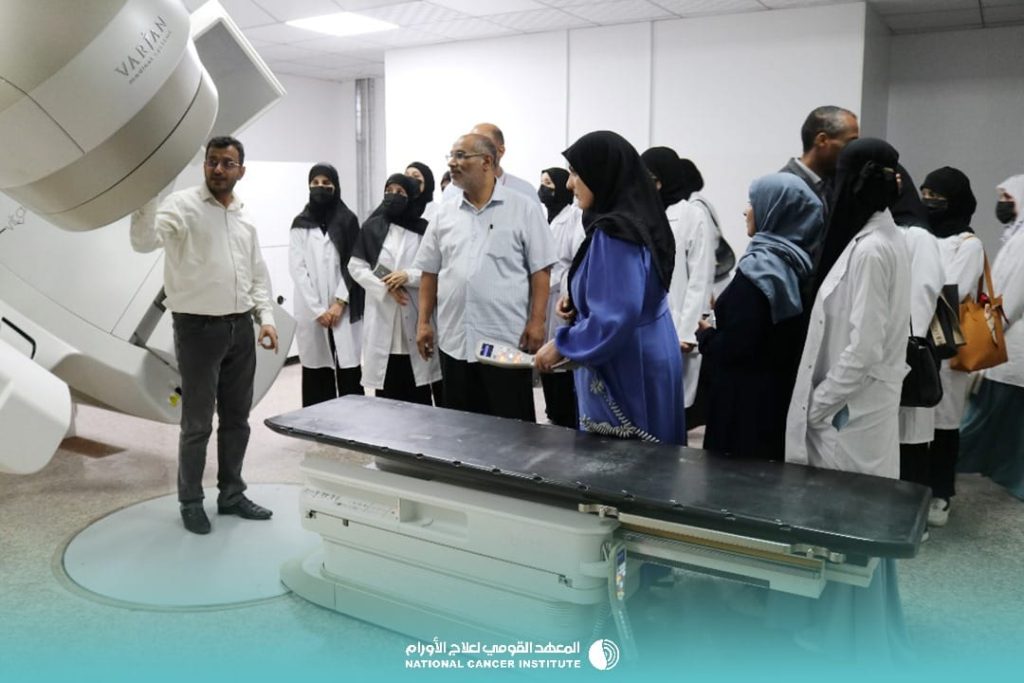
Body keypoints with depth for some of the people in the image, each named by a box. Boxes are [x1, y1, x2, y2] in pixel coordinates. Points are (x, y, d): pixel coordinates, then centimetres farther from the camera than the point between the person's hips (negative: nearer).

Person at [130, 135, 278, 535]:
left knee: (237, 418, 13)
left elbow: (258, 274, 16)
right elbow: (144, 241, -24)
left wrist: (266, 317, 5)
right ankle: (191, 502, 19)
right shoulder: (183, 205, -7)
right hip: (198, 328, -6)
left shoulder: (245, 218, 12)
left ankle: (231, 494, 28)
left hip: (240, 328, 6)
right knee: (198, 423, 3)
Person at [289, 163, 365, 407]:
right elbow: (297, 268, 0)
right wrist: (318, 309, -8)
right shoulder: (300, 224, 7)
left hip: (344, 310, 0)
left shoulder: (348, 220, 7)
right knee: (317, 374, 1)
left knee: (349, 373, -4)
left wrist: (339, 303, -8)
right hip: (312, 311, 1)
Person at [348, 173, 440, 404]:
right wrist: (386, 286, -8)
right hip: (382, 319, 1)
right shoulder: (371, 227, 7)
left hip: (415, 319, -1)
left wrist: (408, 276, -15)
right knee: (386, 394, 5)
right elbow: (355, 267, 5)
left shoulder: (424, 229, 2)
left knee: (419, 394, 3)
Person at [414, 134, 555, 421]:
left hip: (507, 340, -4)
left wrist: (537, 322, -10)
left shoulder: (524, 207, -2)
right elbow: (430, 272, 14)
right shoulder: (444, 213, 10)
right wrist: (423, 322, 9)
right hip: (454, 340, 4)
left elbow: (540, 270, -3)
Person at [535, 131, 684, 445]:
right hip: (641, 367, 10)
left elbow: (614, 319, -26)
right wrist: (579, 300, 11)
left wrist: (561, 346, -14)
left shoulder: (613, 233, -22)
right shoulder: (637, 220, 8)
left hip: (624, 376, -9)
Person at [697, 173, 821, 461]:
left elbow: (733, 346, -22)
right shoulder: (795, 261, 8)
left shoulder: (758, 269, -18)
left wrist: (706, 334, -3)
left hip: (747, 399, -9)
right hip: (779, 392, 9)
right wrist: (723, 310, 12)